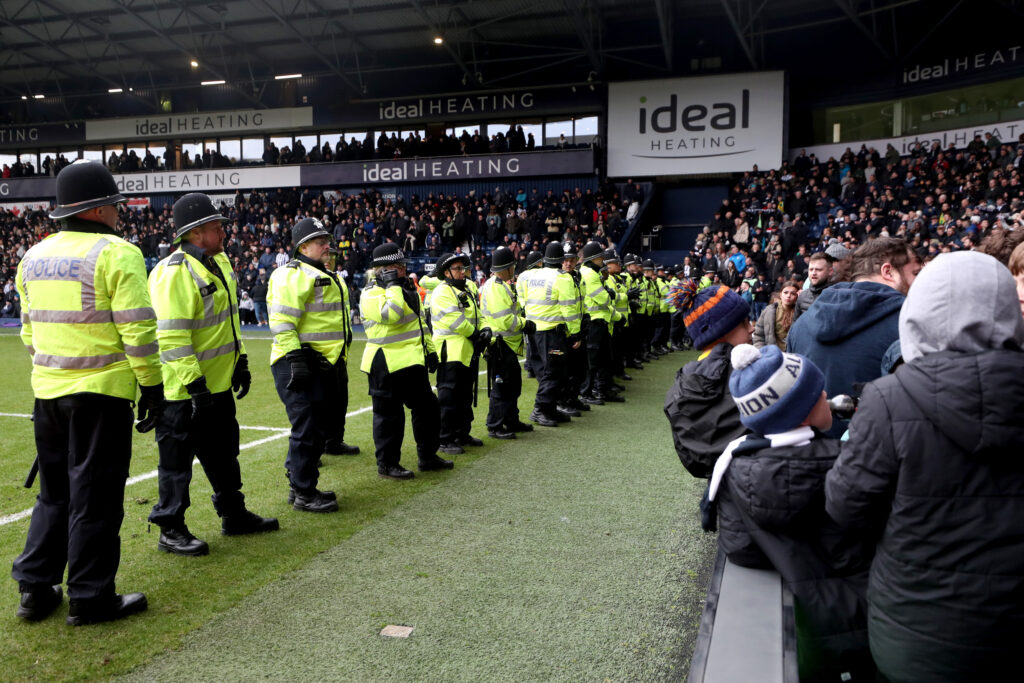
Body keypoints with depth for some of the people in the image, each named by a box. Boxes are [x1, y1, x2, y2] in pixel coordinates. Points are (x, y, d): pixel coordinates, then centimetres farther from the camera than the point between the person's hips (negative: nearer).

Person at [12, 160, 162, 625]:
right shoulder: (116, 254, -12)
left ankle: (35, 589, 25)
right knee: (95, 495, 3)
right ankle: (90, 598, 12)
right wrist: (151, 385, -9)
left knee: (53, 492, 19)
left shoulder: (34, 257, 11)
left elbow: (29, 329, 17)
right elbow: (137, 329, -17)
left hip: (47, 391, 7)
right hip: (100, 392, -7)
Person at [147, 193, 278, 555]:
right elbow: (171, 337, -25)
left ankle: (234, 515, 35)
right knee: (177, 460, 4)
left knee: (223, 452, 20)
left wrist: (240, 362, 18)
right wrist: (194, 384, -26)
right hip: (183, 390, -9)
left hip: (219, 384, 9)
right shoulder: (173, 273, -21)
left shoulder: (219, 262, 9)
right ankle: (170, 530, 18)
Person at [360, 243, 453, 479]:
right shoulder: (371, 294, -12)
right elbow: (391, 314, -32)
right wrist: (393, 286, -22)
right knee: (389, 415, -1)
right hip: (386, 364, -9)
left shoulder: (405, 288, 16)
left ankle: (428, 456, 26)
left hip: (412, 362, 9)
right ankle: (387, 464, 12)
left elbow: (417, 322, 24)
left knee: (427, 407, 14)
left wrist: (429, 349, 20)